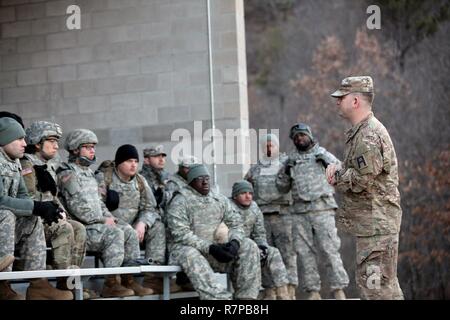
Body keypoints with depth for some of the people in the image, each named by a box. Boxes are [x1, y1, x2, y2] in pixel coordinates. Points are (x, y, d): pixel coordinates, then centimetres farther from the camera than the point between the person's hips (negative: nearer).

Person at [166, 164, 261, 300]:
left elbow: (235, 224, 7)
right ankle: (220, 298, -53)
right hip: (188, 249, -5)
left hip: (216, 248, 5)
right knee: (191, 256, -40)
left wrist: (234, 242, -17)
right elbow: (180, 233, -15)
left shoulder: (221, 200, 13)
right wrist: (209, 247, -25)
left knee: (248, 246, -13)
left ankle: (246, 296, -20)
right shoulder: (180, 201, -4)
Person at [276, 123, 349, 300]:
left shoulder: (321, 154, 9)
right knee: (304, 252, 0)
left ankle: (338, 290, -7)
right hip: (300, 211, 4)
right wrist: (285, 171, -2)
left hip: (322, 208, -3)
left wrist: (326, 159, -15)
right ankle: (313, 291, 5)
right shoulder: (291, 159, 17)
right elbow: (282, 187, 16)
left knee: (330, 249, -9)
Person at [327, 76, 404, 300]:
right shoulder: (359, 131, 16)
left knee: (377, 285, -10)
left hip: (377, 221, -11)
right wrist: (338, 169, 3)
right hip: (369, 221, 11)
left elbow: (361, 180, -23)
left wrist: (336, 177, -6)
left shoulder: (369, 136, -18)